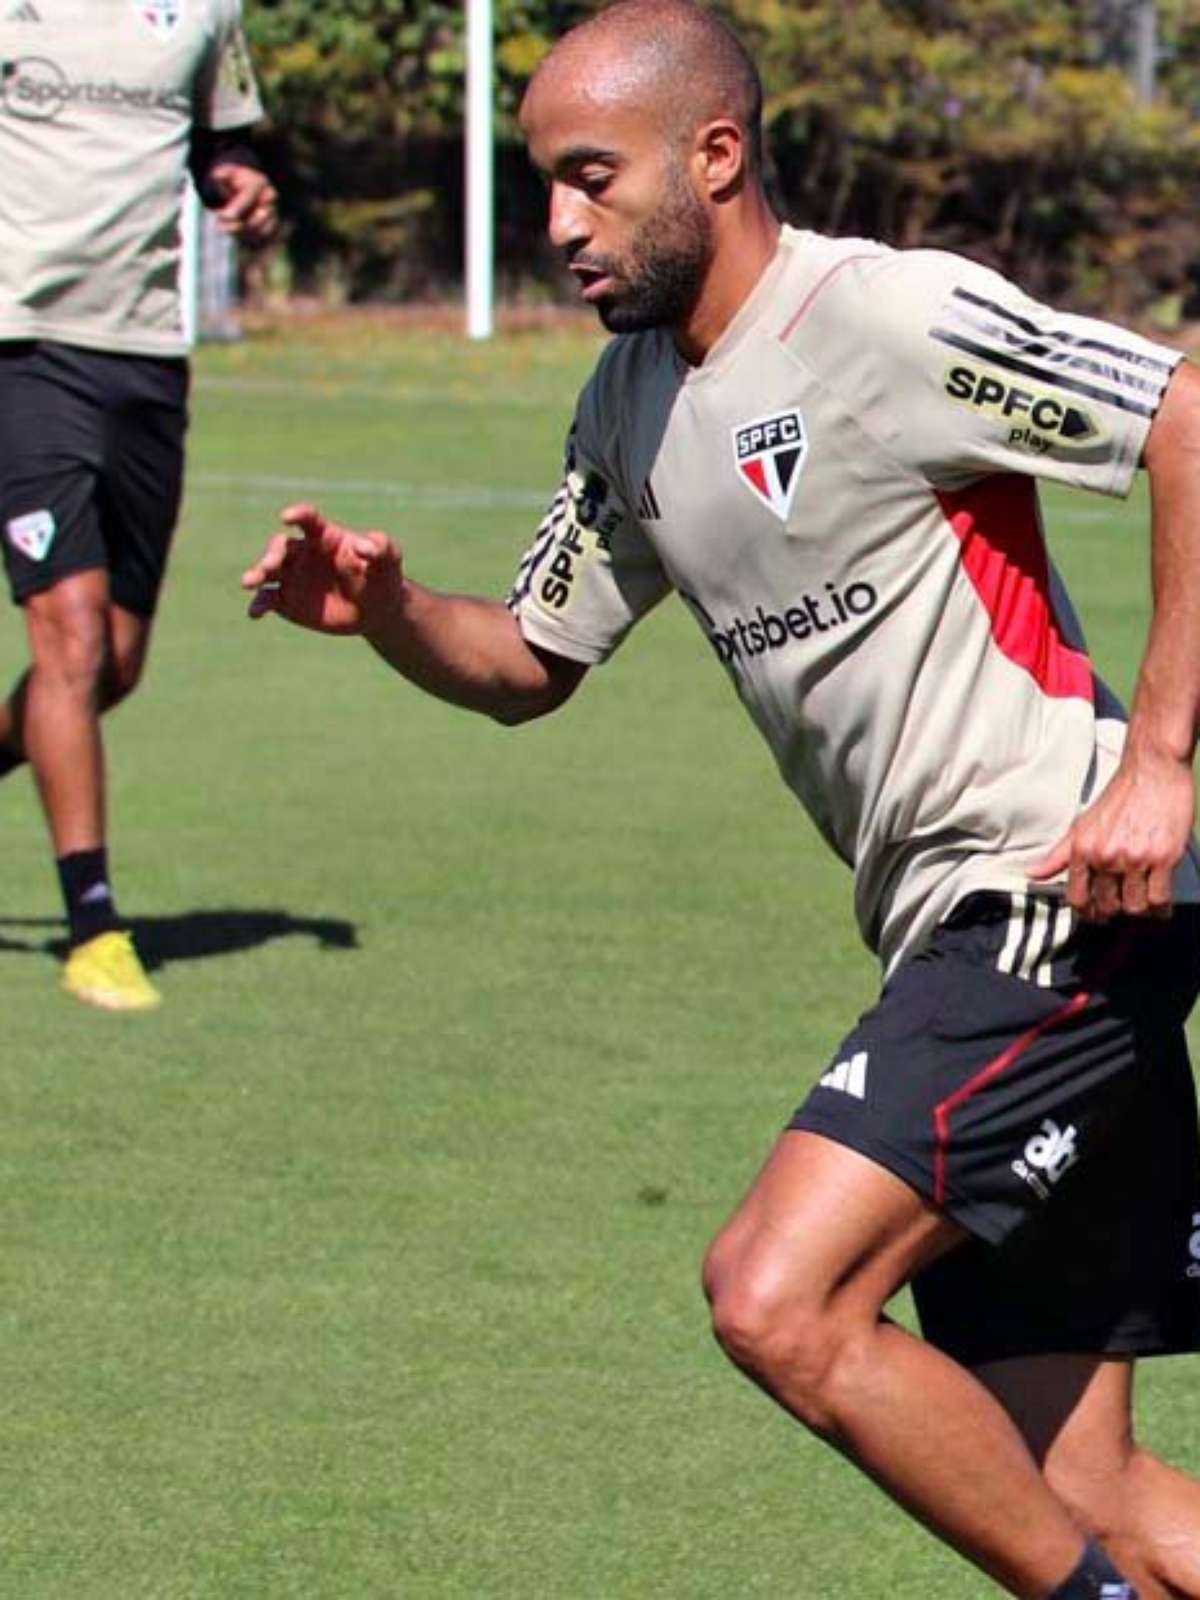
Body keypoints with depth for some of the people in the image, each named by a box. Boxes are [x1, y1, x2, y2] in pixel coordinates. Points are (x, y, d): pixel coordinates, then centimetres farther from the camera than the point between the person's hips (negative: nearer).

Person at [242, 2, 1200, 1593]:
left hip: (1061, 903, -9)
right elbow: (531, 660, 23)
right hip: (954, 930, 9)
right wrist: (384, 611, 2)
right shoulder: (632, 400, 14)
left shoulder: (887, 316, -13)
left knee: (779, 1298, -20)